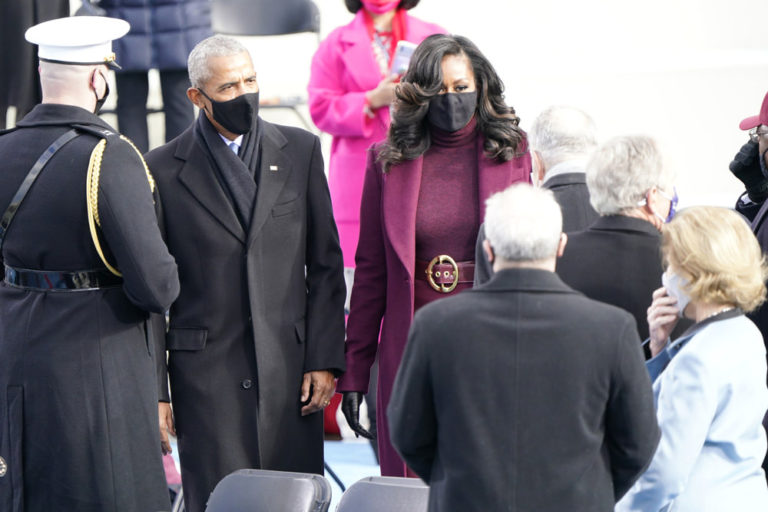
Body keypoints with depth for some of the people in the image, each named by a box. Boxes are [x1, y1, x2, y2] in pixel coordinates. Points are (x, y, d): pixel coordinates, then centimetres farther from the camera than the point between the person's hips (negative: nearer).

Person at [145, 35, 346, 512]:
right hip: (207, 374, -2)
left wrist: (325, 359, 1)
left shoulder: (300, 151, 7)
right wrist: (153, 391, 0)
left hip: (290, 367, 2)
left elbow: (325, 264, 9)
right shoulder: (163, 169, 0)